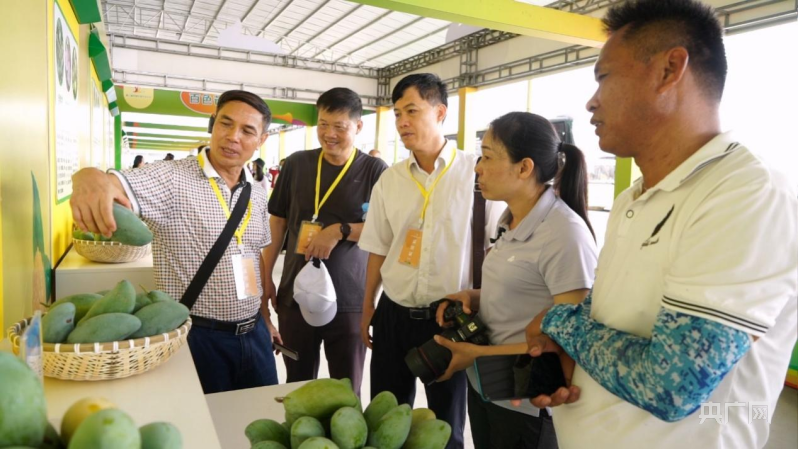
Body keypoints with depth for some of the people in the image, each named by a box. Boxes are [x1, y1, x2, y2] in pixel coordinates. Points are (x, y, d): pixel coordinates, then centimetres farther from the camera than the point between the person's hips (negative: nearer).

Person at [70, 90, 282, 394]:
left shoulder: (257, 195, 6)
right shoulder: (172, 179, -12)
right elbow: (120, 185, -30)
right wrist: (91, 177, -52)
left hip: (253, 334, 6)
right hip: (196, 336, -5)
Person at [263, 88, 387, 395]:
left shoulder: (375, 171, -5)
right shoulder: (296, 164, 4)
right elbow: (277, 221, 9)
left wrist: (340, 231, -19)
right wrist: (265, 276, 6)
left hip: (350, 300, -2)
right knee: (297, 388, 17)